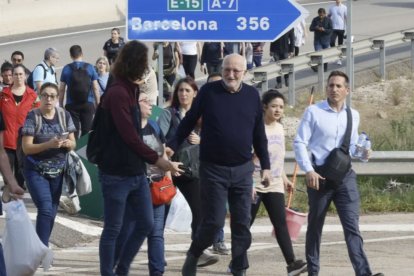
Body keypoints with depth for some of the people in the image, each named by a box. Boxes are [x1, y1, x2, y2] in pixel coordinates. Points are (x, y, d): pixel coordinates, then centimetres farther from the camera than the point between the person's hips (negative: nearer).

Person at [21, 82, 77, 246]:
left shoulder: (65, 115, 3)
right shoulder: (32, 117, -9)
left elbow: (73, 143, 7)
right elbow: (26, 148, -13)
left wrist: (67, 143, -17)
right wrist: (49, 144, -26)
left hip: (58, 171, 4)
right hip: (36, 171, -4)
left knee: (52, 212, 9)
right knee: (45, 209, -16)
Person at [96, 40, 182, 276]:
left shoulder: (131, 90, 11)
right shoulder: (117, 93, -18)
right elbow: (129, 136, -19)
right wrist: (157, 160, -12)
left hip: (136, 173, 9)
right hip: (117, 174, -9)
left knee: (146, 224, 11)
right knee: (113, 229, 1)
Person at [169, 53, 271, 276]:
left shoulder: (252, 95, 3)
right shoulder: (209, 91, -4)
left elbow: (259, 134, 10)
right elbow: (189, 122, 3)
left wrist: (265, 166, 10)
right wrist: (172, 147, -3)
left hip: (242, 170, 3)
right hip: (213, 169, -3)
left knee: (242, 223, 3)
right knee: (214, 221, -5)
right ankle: (193, 255, 20)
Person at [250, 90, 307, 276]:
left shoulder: (279, 128, 10)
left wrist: (284, 178, 21)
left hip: (274, 185, 5)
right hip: (255, 184, -5)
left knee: (281, 224, -5)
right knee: (245, 223, 2)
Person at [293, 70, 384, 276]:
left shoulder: (353, 115, 10)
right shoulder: (313, 112, -3)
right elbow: (299, 143, -5)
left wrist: (362, 152, -4)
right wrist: (308, 170, -14)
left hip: (345, 176, 2)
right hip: (319, 176, -2)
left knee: (352, 225, -10)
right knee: (315, 226, 10)